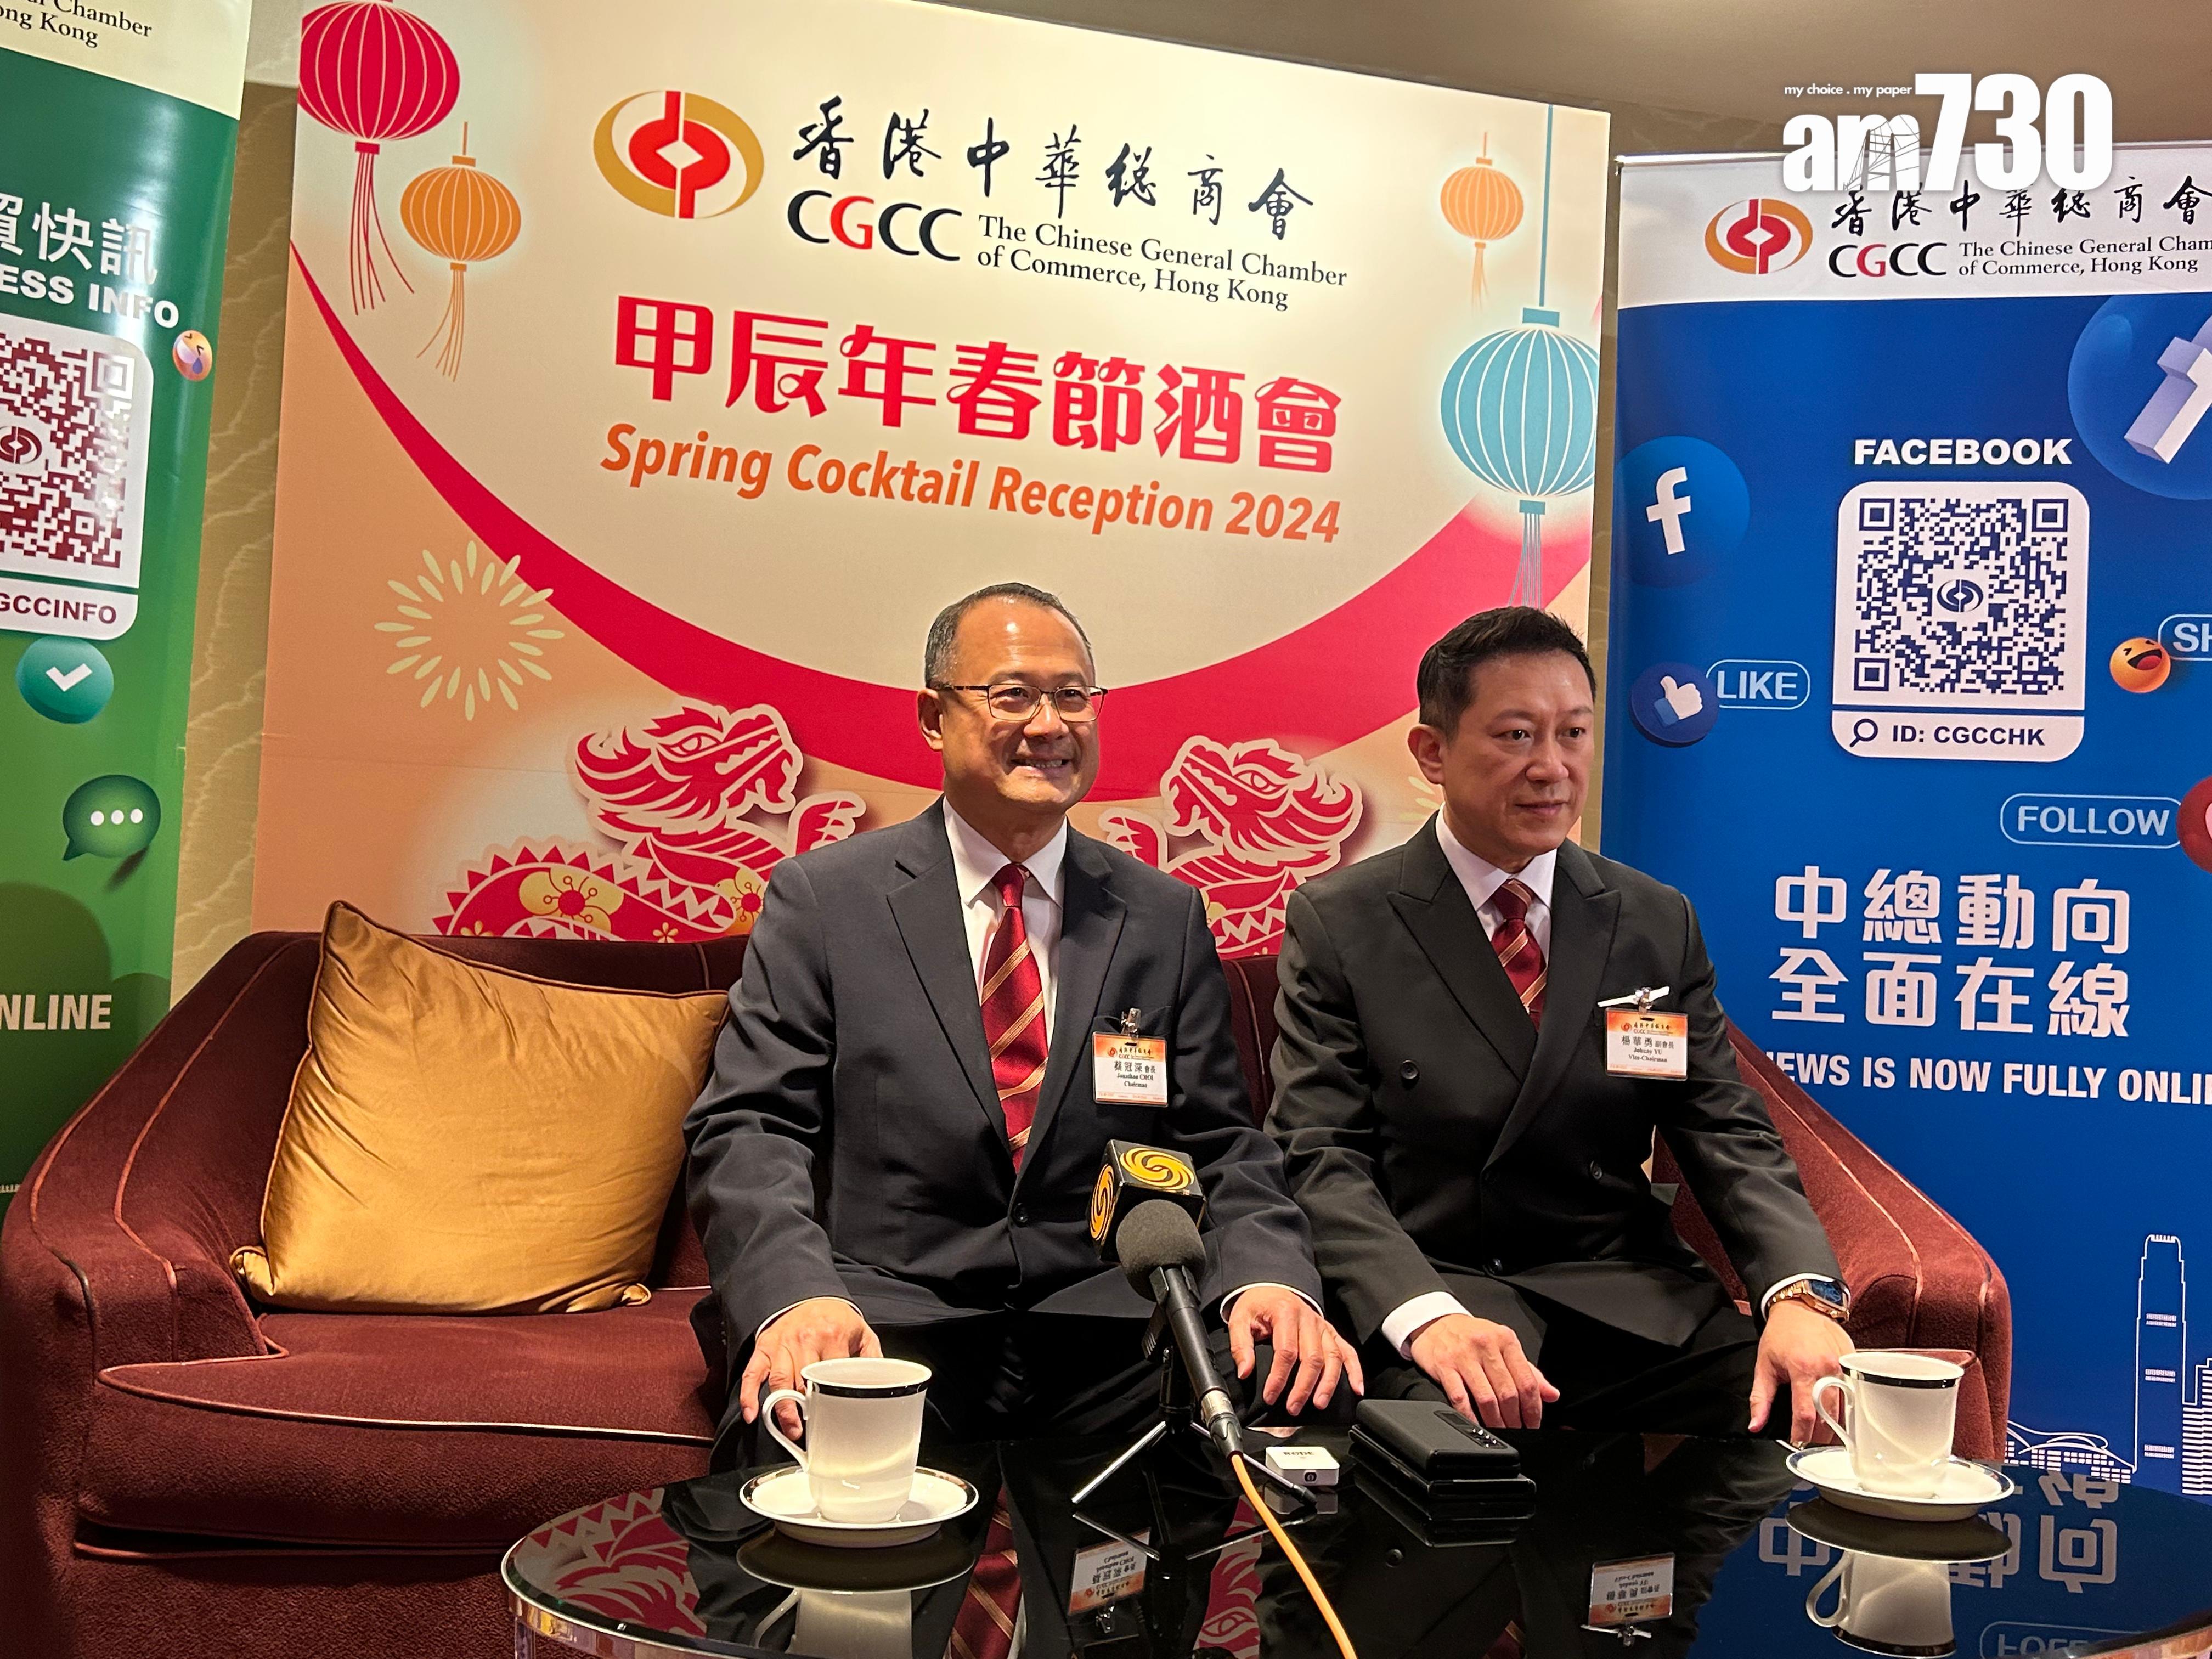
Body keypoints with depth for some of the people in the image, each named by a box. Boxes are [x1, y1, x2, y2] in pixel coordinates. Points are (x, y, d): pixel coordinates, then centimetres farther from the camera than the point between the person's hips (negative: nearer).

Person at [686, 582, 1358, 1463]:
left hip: (1106, 1342, 3)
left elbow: (1221, 1144, 10)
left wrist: (1269, 1278, -13)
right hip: (887, 1328, -2)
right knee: (790, 1433, -34)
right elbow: (746, 1126, -2)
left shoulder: (1166, 918, 12)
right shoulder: (821, 897, 4)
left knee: (1278, 1403, -26)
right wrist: (799, 1294, -22)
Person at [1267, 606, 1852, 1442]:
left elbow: (1729, 1136, 5)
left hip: (1626, 1298, 4)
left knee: (1800, 1418, -21)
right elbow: (1320, 1156, -8)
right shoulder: (1336, 924, -1)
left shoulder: (1658, 924, 10)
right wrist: (1425, 1313, -27)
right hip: (1418, 1290, -4)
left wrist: (1801, 1293, -16)